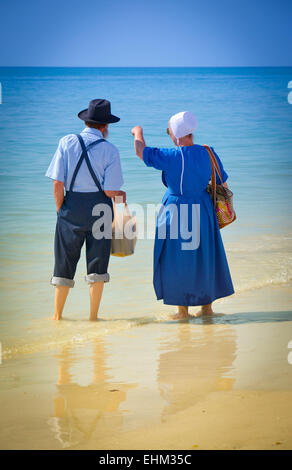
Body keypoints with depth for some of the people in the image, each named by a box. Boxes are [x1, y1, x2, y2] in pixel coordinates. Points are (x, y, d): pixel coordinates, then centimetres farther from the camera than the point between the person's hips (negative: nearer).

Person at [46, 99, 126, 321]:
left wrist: (60, 211, 5)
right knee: (97, 263, 9)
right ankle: (93, 315, 14)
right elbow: (110, 191, -11)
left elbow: (58, 185, -8)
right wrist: (121, 194, 12)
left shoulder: (67, 142, -3)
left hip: (72, 204, 1)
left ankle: (57, 314, 19)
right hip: (99, 206, -1)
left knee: (65, 261, 11)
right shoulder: (110, 150, -6)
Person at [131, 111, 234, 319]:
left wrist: (138, 132, 14)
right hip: (203, 212, 5)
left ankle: (183, 311, 10)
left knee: (178, 259, 5)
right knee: (204, 257, 15)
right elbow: (222, 183, 8)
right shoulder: (208, 154, -1)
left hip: (176, 213, -5)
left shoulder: (171, 157, -16)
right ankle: (207, 306, 24)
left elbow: (142, 151, -5)